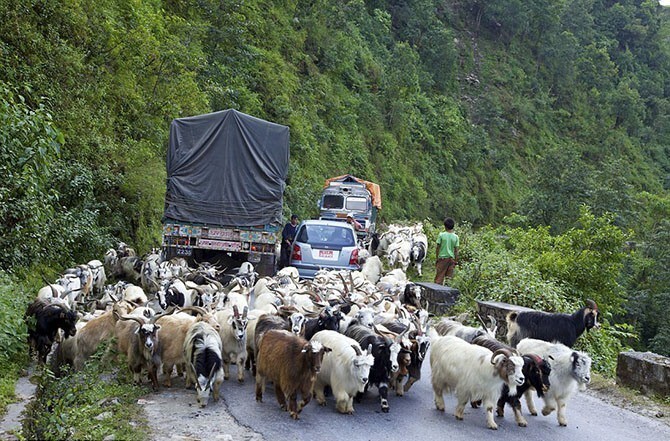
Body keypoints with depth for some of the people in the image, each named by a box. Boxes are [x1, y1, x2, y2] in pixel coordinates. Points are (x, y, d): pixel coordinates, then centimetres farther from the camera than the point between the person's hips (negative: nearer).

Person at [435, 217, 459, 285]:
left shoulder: (441, 235, -8)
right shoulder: (456, 237, -2)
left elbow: (438, 248, -5)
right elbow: (456, 250, -1)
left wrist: (436, 258, 5)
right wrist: (456, 261, 7)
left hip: (442, 257, -2)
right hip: (451, 258, 2)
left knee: (439, 277, 2)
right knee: (449, 278, 8)